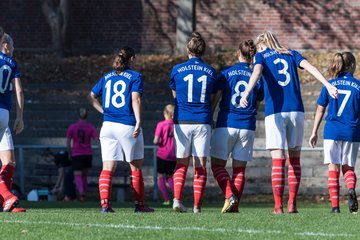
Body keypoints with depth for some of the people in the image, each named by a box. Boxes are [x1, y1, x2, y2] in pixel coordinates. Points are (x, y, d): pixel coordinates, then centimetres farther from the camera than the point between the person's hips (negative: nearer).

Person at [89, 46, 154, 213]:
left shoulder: (107, 77, 14)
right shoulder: (135, 77, -1)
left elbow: (92, 96, 21)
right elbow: (135, 99, -12)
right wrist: (138, 122, -18)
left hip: (108, 125, 4)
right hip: (127, 126, -4)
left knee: (107, 168, 0)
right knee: (136, 168, 9)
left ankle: (105, 203, -14)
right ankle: (139, 204, 13)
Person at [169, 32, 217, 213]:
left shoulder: (177, 70, 2)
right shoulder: (210, 72, 3)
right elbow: (212, 98, 11)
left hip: (182, 121, 0)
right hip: (202, 122, 0)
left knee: (181, 164, 9)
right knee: (200, 165, 3)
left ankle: (177, 199, -10)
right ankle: (197, 205, -3)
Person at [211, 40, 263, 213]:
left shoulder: (226, 73, -1)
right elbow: (257, 103, 11)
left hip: (226, 125, -2)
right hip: (247, 127, 2)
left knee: (218, 164, 6)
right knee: (239, 168, 8)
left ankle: (230, 195, -15)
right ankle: (235, 205, 2)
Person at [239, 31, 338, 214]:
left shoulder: (261, 56, 10)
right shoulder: (291, 54, 18)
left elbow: (257, 72, -12)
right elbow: (310, 67, 1)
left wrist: (246, 93, -28)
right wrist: (328, 85, -10)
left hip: (275, 112, -2)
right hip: (296, 110, 2)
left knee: (278, 160, -3)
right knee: (295, 158, 11)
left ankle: (278, 206, -8)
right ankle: (292, 204, 6)